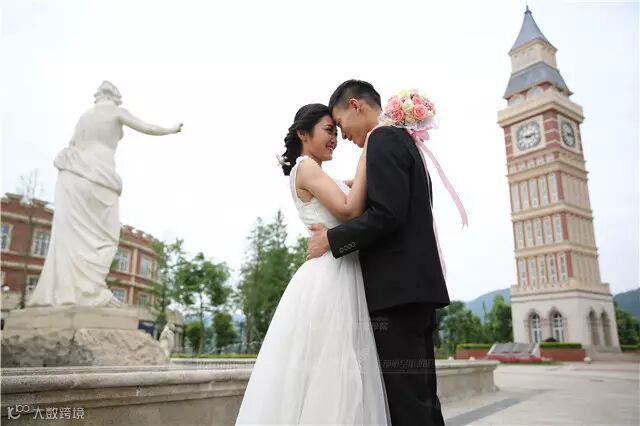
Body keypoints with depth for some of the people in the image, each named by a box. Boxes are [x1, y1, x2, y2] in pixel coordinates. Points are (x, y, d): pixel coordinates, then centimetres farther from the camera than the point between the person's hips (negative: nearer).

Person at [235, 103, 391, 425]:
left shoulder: (319, 177, 23)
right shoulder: (305, 167, -6)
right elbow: (350, 210, -17)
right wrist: (366, 152, -11)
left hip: (342, 280, 9)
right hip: (328, 281, -9)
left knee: (337, 378, 11)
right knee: (326, 374, -4)